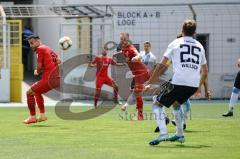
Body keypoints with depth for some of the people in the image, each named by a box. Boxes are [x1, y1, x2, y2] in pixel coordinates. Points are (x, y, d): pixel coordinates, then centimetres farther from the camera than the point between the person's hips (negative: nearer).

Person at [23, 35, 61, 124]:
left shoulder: (40, 49, -7)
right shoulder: (48, 49, 19)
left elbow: (39, 66, -11)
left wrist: (37, 71, 14)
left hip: (49, 79, -9)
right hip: (57, 78, 9)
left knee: (29, 93, 0)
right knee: (37, 92, 29)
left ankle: (32, 117, 1)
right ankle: (42, 115, 25)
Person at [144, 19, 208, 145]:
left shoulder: (176, 43, 8)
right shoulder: (199, 46, 20)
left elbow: (162, 65, 3)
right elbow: (205, 72, 24)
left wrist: (149, 82, 7)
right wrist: (198, 86, 39)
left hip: (178, 82, -5)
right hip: (194, 84, 5)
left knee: (157, 103, 5)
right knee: (176, 103, 31)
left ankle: (163, 133, -15)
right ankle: (179, 134, 31)